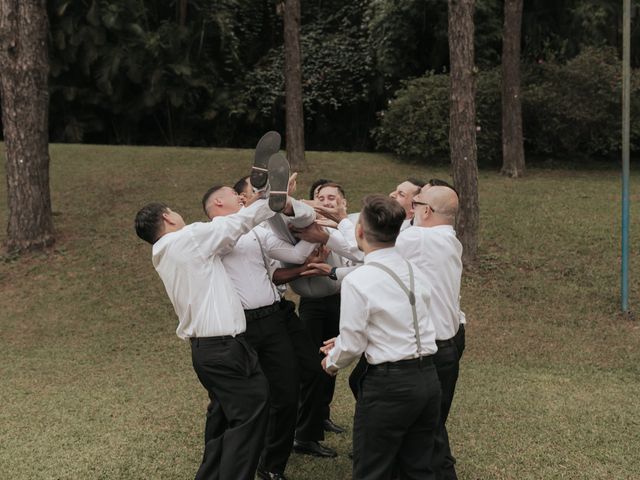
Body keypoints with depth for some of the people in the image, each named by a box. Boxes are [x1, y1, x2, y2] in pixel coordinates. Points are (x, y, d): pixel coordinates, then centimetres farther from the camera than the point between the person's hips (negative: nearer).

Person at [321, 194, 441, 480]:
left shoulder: (357, 281, -15)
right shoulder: (415, 273, 6)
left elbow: (352, 345, -9)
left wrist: (331, 362, 13)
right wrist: (343, 343, 21)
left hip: (388, 386, -7)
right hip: (428, 378, 7)